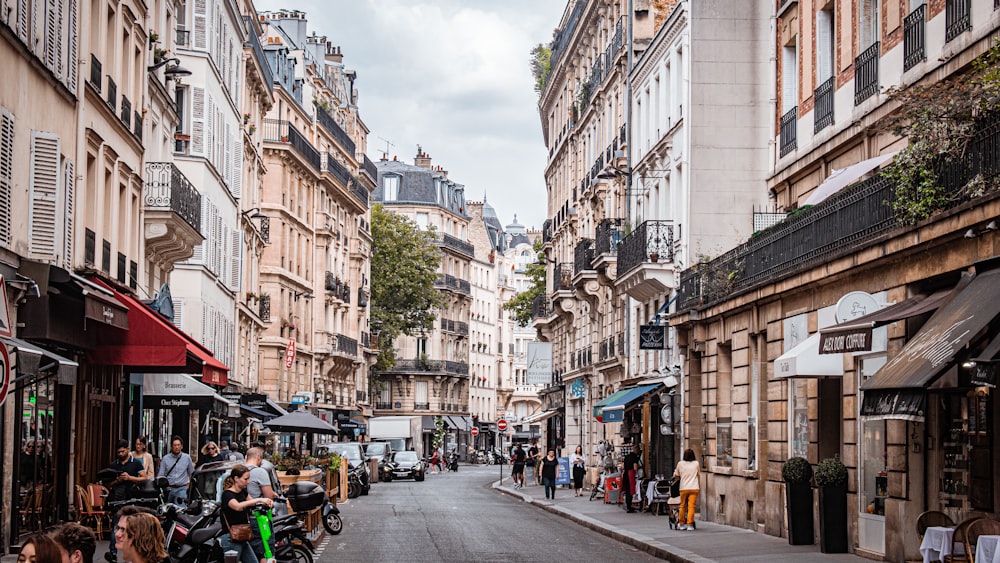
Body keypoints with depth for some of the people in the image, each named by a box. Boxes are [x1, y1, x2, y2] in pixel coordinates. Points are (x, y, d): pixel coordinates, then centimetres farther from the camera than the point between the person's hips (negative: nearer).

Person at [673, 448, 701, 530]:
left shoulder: (680, 464, 2)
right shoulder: (696, 464, 4)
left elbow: (676, 475, 12)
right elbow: (699, 475, 17)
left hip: (684, 488, 0)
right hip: (694, 488, 0)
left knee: (683, 506, 12)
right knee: (691, 506, -3)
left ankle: (681, 524, 19)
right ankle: (689, 524, -8)